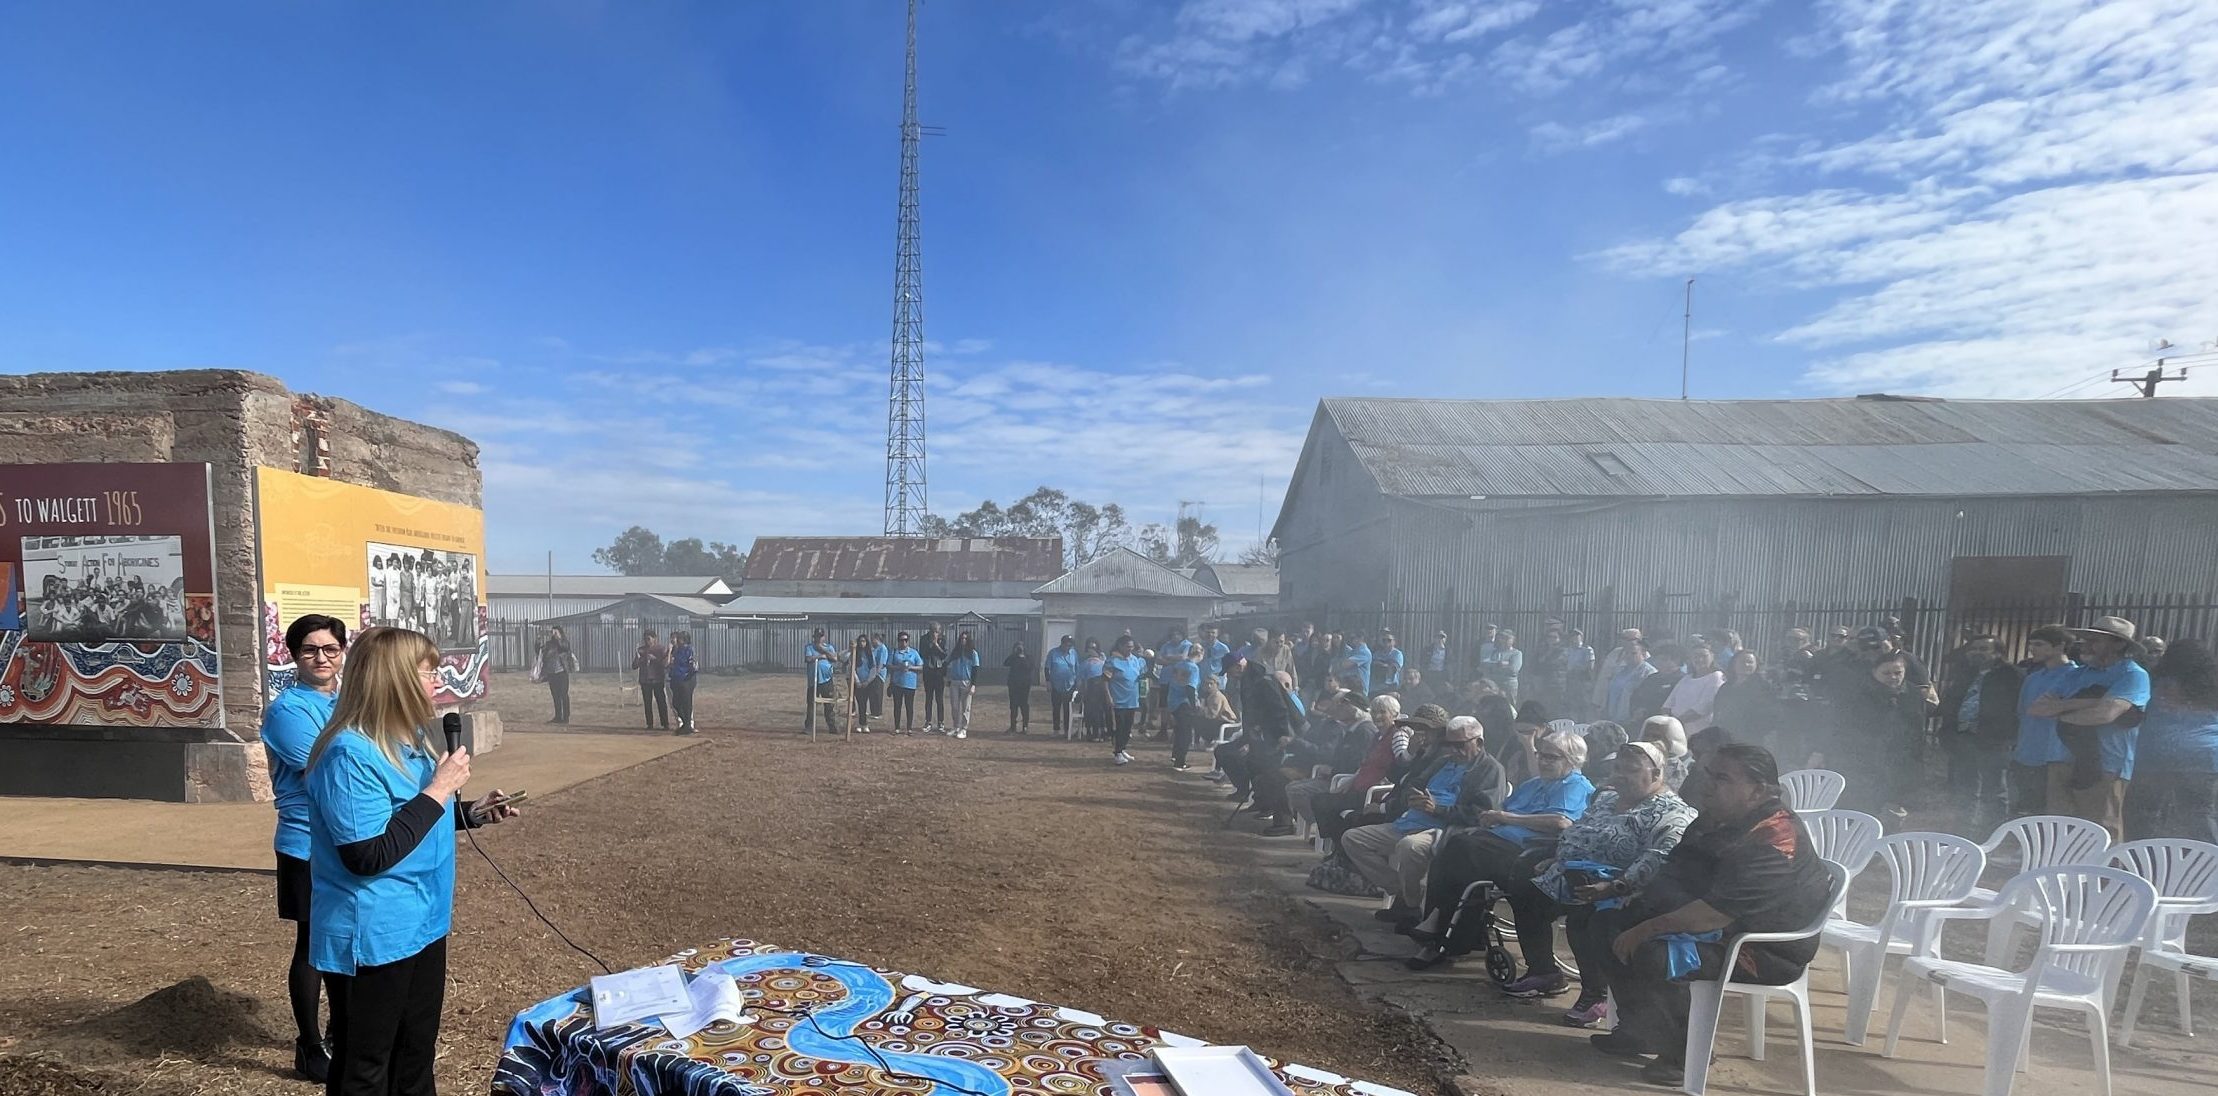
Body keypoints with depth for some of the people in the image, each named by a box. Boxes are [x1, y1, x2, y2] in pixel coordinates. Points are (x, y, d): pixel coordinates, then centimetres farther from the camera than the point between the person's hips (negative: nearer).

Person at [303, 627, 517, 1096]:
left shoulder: (407, 738, 6)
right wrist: (439, 790, -24)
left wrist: (471, 813, 3)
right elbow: (368, 854, -28)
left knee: (416, 1055, 23)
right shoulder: (351, 754, -24)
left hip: (421, 926, 9)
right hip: (372, 940, -9)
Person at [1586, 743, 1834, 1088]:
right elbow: (1673, 873, 18)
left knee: (1656, 954, -29)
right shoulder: (1719, 819, 5)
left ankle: (1684, 1054, -6)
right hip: (1718, 928, 10)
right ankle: (1637, 1030, 9)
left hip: (1765, 951, -10)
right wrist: (1635, 900, 3)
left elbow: (1714, 914, -32)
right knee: (1614, 922, 4)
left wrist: (1647, 928, -24)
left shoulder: (1774, 842, -26)